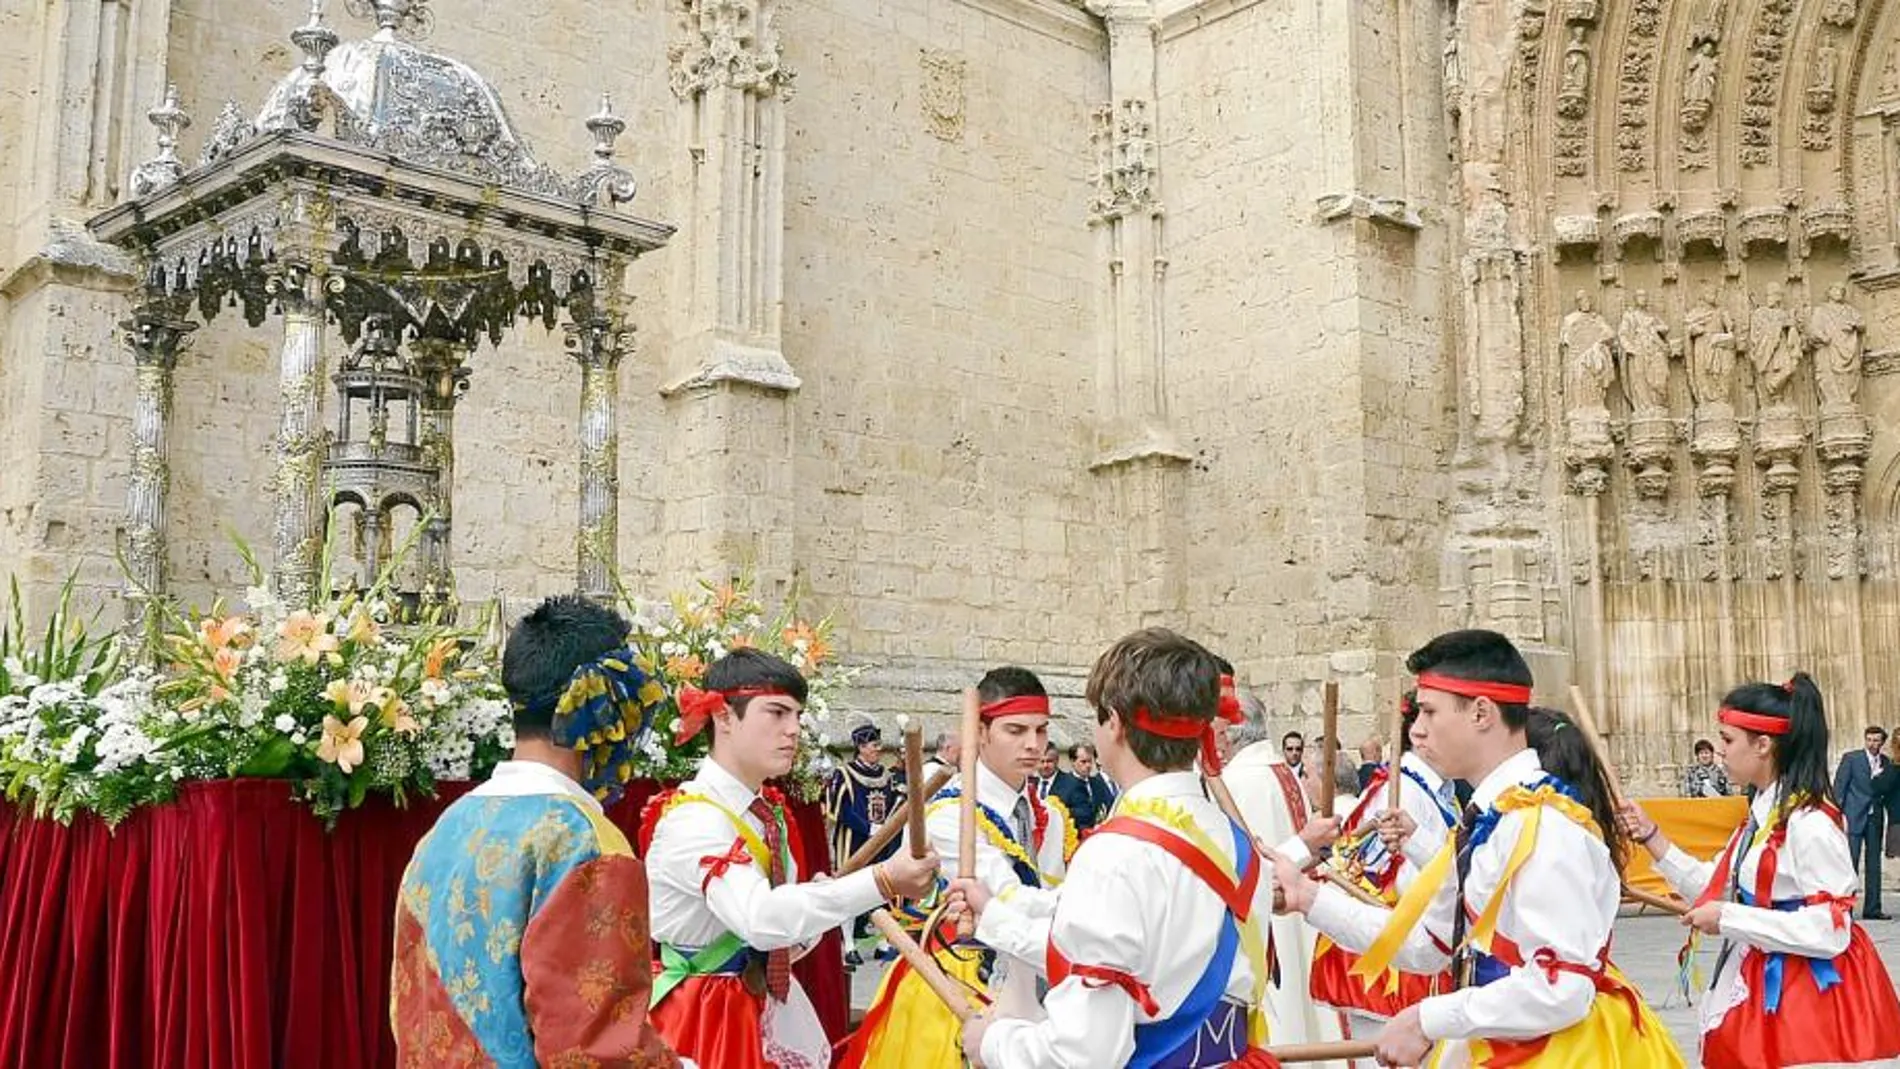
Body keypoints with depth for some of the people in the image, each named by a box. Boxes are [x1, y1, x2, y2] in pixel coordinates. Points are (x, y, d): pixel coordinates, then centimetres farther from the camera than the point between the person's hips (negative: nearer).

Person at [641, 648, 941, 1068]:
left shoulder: (769, 810, 6)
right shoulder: (691, 818, -23)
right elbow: (758, 917, -37)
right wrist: (883, 882, -41)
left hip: (764, 1007, 8)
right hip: (700, 1015, -8)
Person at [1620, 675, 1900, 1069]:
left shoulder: (1810, 823, -20)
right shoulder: (1760, 815, 7)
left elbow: (1830, 933, -24)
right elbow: (1719, 890, 14)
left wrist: (1729, 919, -20)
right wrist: (1653, 838, 7)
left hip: (1810, 999, -9)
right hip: (1761, 989, 9)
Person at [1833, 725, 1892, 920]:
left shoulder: (1887, 763, 11)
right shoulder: (1851, 758, 0)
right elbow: (1839, 787, -3)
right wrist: (1839, 814, -9)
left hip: (1875, 818, 4)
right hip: (1854, 817, -4)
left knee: (1874, 864, 6)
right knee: (1851, 861, -7)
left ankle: (1872, 909, 11)